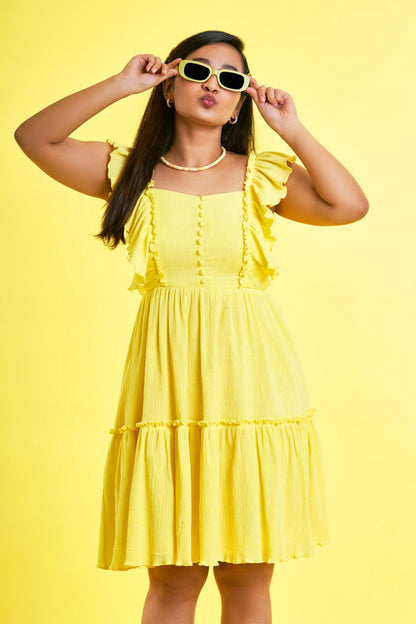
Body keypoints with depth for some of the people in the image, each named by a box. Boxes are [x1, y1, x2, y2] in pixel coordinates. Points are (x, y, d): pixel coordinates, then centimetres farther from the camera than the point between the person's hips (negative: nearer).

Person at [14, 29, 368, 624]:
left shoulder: (262, 175, 8)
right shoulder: (133, 172, 10)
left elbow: (350, 205, -5)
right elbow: (33, 137, 4)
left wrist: (292, 129, -2)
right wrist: (120, 84, 0)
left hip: (251, 383, 0)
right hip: (168, 387, 0)